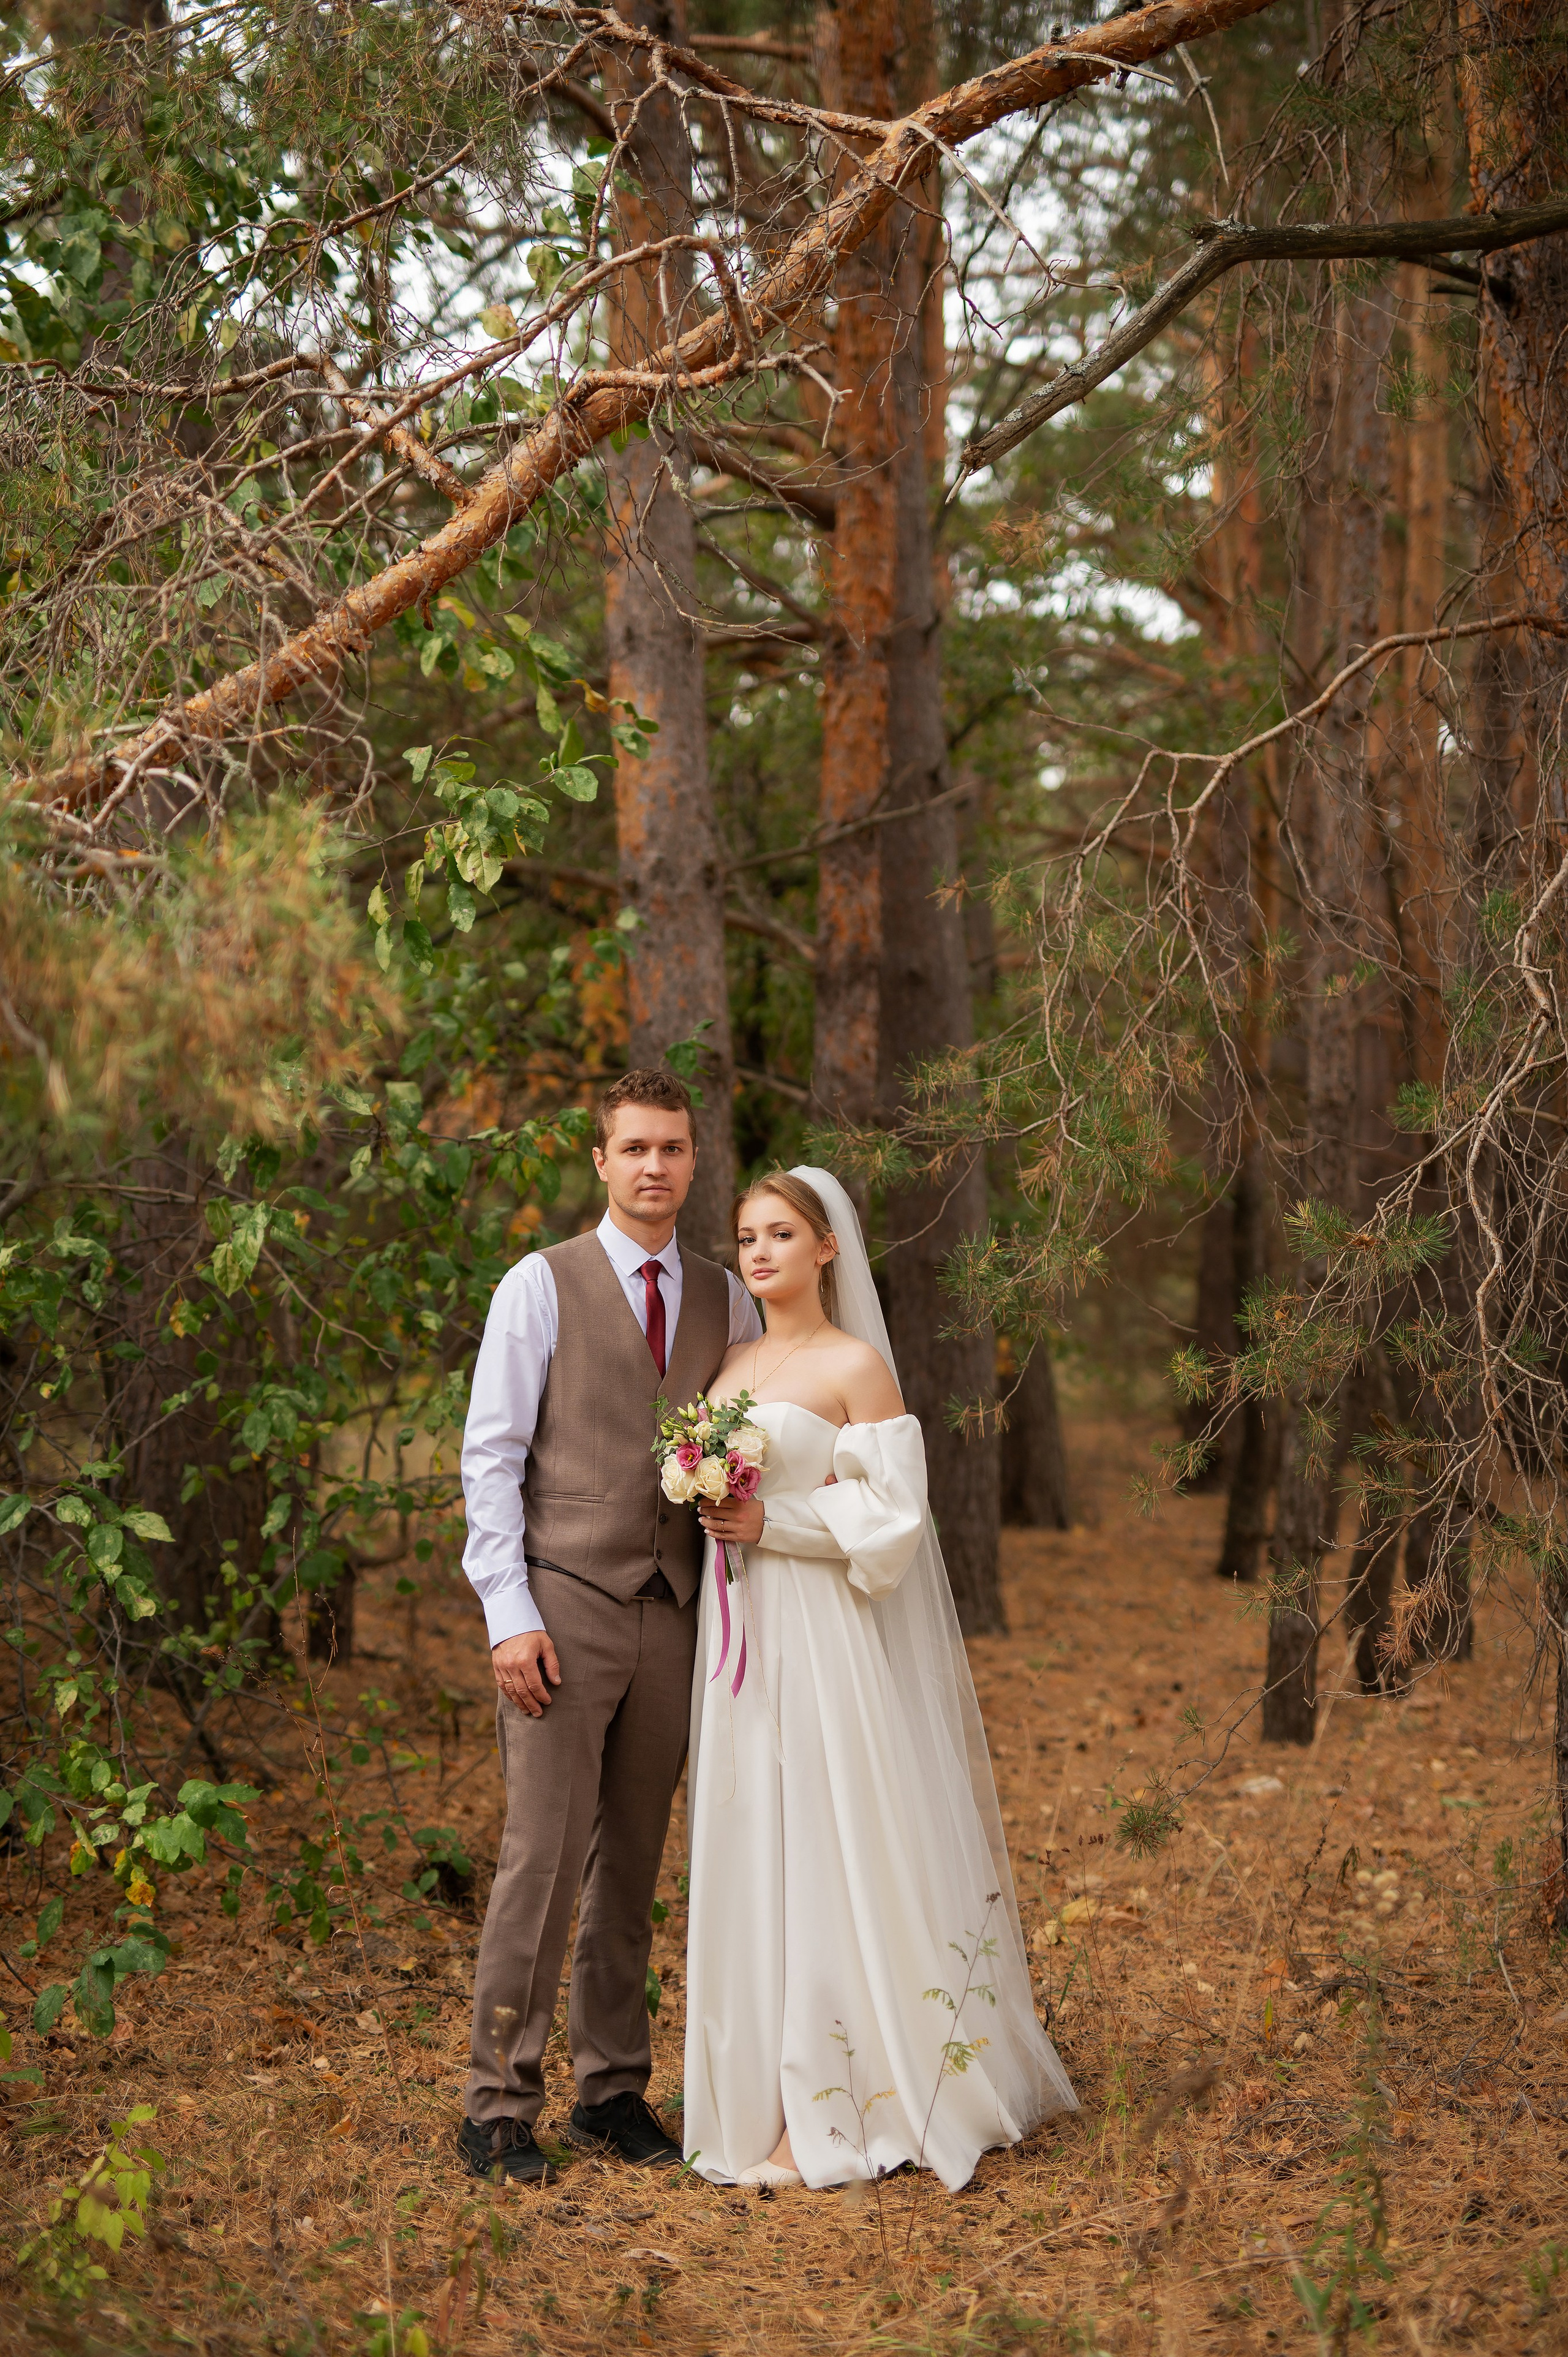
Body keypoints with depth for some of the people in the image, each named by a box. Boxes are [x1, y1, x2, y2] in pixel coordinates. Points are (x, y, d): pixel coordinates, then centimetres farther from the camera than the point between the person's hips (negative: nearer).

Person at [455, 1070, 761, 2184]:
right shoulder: (541, 1286, 0)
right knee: (545, 1854, -7)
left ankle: (615, 2090, 19)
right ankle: (500, 2106, 1)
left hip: (674, 1615, 4)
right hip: (563, 1605, -4)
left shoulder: (726, 1301, 12)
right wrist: (510, 1613, -11)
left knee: (634, 1863, 10)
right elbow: (491, 1457, -3)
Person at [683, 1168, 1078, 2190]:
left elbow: (893, 1513, -10)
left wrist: (772, 1523, -15)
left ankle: (832, 2114, 0)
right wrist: (714, 1515, 2)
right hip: (742, 1638, 6)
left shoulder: (856, 1366, -4)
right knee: (751, 1860, 6)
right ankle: (766, 2096, 13)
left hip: (826, 1639, -6)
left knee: (831, 1859, -4)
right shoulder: (731, 1367, 14)